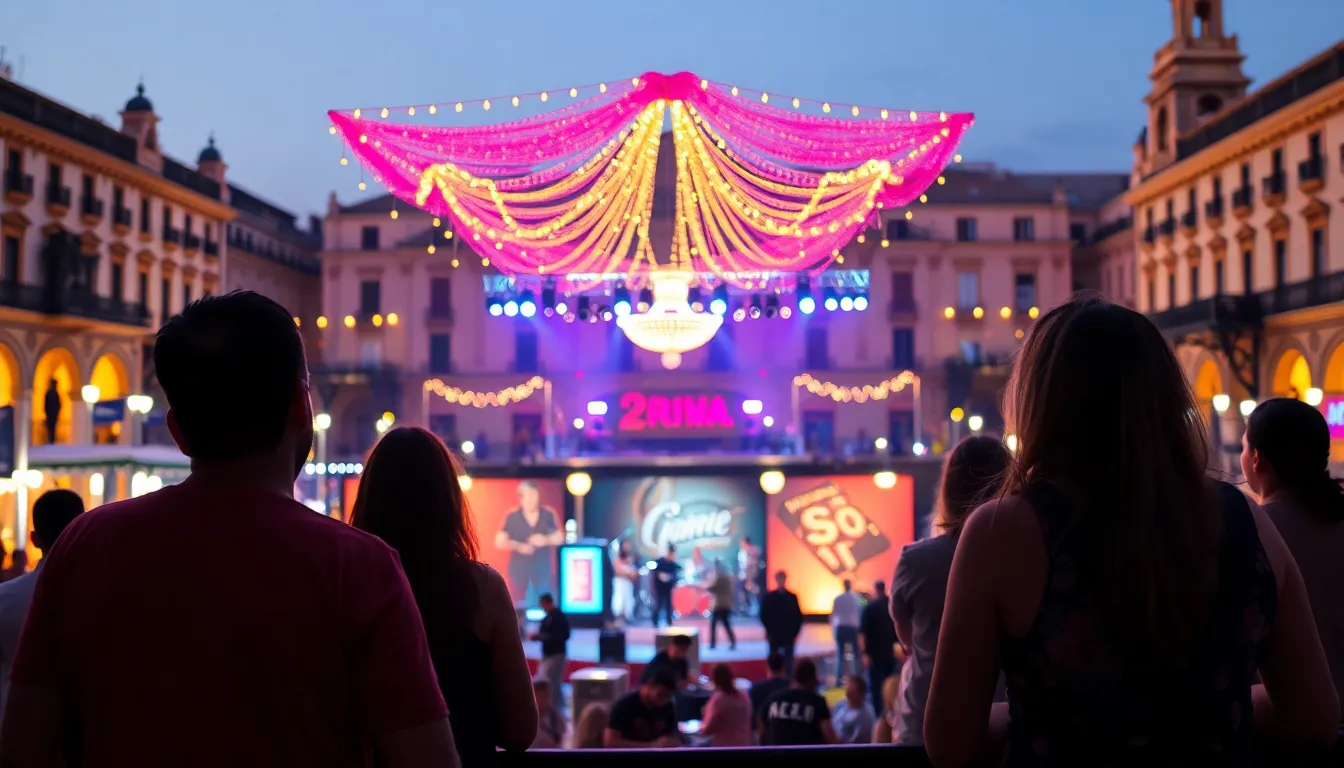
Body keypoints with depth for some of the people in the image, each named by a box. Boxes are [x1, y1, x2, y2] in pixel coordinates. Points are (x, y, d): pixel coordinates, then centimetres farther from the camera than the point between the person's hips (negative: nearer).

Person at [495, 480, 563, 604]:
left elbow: (560, 537, 6)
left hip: (543, 568, 1)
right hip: (519, 569, -1)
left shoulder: (548, 515, 1)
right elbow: (499, 542, -4)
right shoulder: (512, 517, -4)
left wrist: (546, 540, -15)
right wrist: (518, 546, -19)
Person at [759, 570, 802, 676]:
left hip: (789, 635, 1)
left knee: (788, 662, 0)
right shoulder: (768, 597, 1)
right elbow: (764, 616, 0)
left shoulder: (792, 597, 4)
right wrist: (769, 631, -7)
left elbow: (798, 616, 5)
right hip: (774, 635, 0)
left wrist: (795, 632, -2)